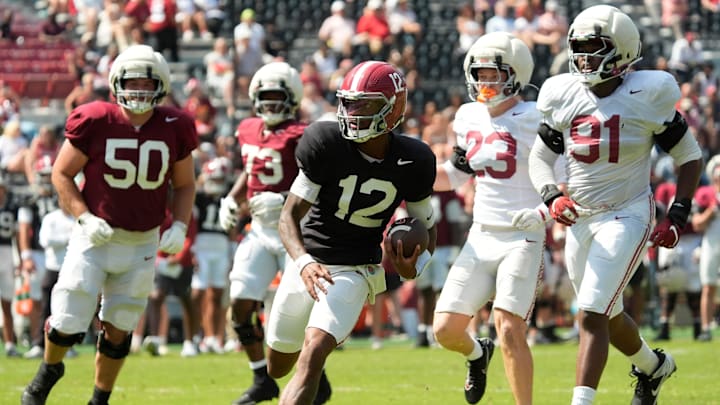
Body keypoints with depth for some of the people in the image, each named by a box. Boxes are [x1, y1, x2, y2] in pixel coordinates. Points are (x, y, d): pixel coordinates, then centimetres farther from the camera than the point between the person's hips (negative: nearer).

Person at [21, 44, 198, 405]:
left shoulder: (174, 128, -3)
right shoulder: (95, 121, -11)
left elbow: (184, 185, 11)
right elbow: (62, 174, -3)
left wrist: (179, 227, -5)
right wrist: (85, 218, -15)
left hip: (143, 244, 2)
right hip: (96, 237, -2)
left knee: (118, 329, 8)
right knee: (69, 324, -6)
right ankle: (48, 371, 26)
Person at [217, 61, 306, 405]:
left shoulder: (299, 138, -15)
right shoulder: (249, 131, 8)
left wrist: (283, 201, -27)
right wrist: (233, 201, 11)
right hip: (260, 231, 7)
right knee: (241, 303, 1)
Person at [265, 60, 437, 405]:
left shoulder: (411, 162, -9)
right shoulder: (327, 144, -14)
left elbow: (426, 226, 7)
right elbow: (290, 215, -13)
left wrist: (415, 266, -15)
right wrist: (303, 263, -32)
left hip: (355, 271, -2)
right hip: (309, 264, 2)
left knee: (313, 354, -24)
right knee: (278, 368, 16)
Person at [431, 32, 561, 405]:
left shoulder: (533, 120, -11)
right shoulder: (470, 118, 9)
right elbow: (454, 176, 21)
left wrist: (544, 211, -27)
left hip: (522, 239, -6)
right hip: (481, 237, 6)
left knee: (509, 329, -17)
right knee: (446, 329, 3)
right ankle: (478, 354, 37)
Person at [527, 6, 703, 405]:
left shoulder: (647, 97, -12)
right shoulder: (563, 97, -2)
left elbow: (689, 157, -2)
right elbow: (539, 157, 8)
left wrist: (677, 217, -9)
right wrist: (552, 195, -13)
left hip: (627, 217, -5)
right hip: (580, 218, 5)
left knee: (592, 315, -18)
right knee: (607, 315, 20)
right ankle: (654, 365, 48)